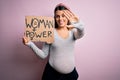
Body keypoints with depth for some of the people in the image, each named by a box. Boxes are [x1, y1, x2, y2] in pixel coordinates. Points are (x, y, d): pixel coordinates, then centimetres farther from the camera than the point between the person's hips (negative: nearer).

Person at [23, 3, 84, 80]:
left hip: (70, 73, 2)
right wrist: (30, 44, -18)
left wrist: (80, 26, -48)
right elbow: (43, 55, -4)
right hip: (52, 73, -1)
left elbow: (80, 34, -26)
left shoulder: (73, 31, -2)